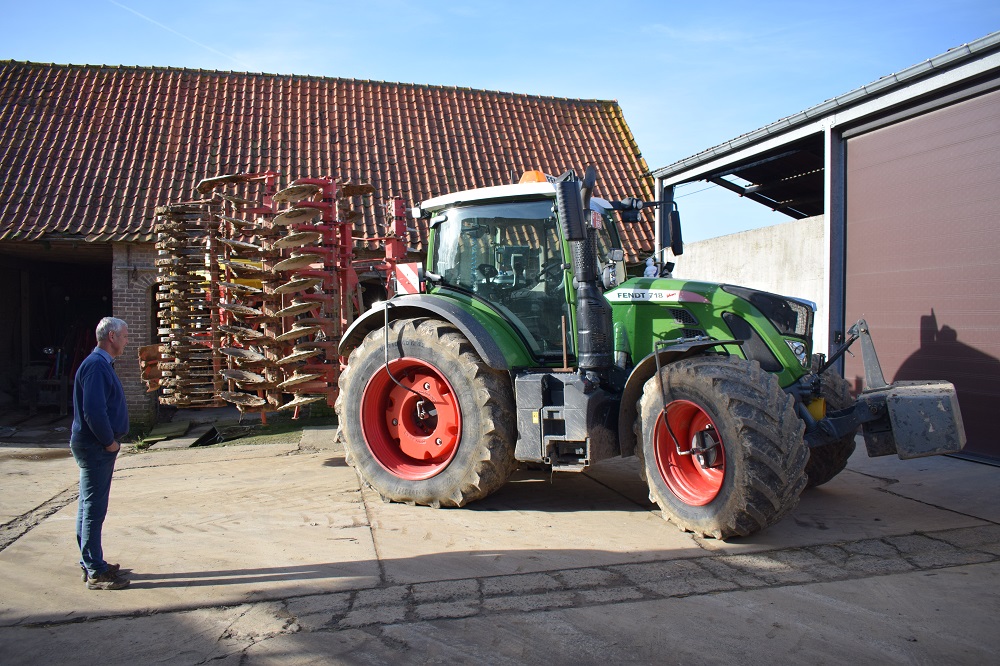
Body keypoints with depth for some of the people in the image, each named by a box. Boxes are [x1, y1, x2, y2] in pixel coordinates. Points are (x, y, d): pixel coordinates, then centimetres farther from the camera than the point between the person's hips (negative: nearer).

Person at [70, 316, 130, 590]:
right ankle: (96, 572, 4)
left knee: (90, 506, 16)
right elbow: (93, 411, -26)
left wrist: (111, 440, 12)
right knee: (94, 508, -4)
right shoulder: (96, 365, -19)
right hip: (94, 447, -11)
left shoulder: (103, 364, 14)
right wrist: (109, 442, -17)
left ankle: (91, 563, 27)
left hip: (97, 447, 11)